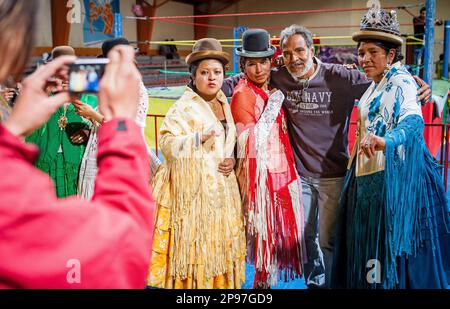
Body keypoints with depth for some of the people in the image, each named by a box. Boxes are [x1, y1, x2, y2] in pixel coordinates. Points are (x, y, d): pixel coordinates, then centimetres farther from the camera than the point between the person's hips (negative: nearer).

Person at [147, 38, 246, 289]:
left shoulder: (224, 104, 13)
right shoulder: (184, 107, -8)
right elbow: (167, 143, -18)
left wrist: (232, 159, 1)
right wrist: (199, 138, -30)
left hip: (222, 186, 7)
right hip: (194, 188, -6)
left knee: (220, 243, 11)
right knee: (196, 243, -4)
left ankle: (219, 281, 25)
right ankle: (192, 282, 10)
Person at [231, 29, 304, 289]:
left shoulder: (272, 88, 9)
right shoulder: (242, 93, -13)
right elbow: (251, 142, -21)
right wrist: (272, 107, -21)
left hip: (281, 170, 8)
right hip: (260, 173, -8)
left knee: (282, 230, 15)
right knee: (266, 232, 1)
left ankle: (268, 277, 30)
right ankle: (264, 279, 17)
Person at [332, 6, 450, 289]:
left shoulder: (401, 80, -13)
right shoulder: (375, 87, 15)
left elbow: (413, 120, -32)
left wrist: (385, 141, -49)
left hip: (395, 176, -9)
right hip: (369, 176, 9)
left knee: (395, 248, -3)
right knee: (370, 243, 14)